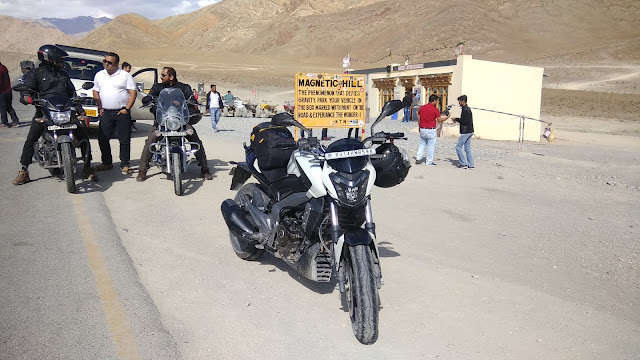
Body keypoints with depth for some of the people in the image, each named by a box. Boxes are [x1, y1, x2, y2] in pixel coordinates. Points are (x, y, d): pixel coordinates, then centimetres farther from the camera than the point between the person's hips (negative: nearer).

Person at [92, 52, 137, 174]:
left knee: (124, 140, -1)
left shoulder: (125, 75, -1)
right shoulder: (99, 75, 13)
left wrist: (127, 109, -10)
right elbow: (95, 92, 19)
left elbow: (133, 93, -4)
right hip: (105, 113, 4)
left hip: (122, 113, -4)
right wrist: (99, 107, 7)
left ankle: (124, 165, 9)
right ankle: (106, 163, 18)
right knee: (102, 139, 3)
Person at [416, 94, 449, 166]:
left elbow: (419, 119, 8)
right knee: (431, 146, 5)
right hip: (431, 130, -5)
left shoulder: (422, 108, 4)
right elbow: (439, 120, -8)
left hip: (422, 129, 5)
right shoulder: (435, 109, -12)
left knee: (422, 144, 19)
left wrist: (420, 127, 20)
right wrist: (447, 117, 7)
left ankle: (418, 158, 10)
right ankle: (429, 162, 10)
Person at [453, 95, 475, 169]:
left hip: (466, 132, -10)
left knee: (458, 147, -4)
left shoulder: (465, 110, -15)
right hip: (469, 131, 10)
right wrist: (458, 120, 11)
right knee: (467, 149, 11)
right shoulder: (467, 109, 16)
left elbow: (465, 121, -22)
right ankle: (471, 165, 12)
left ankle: (463, 163, -3)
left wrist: (457, 119, -11)